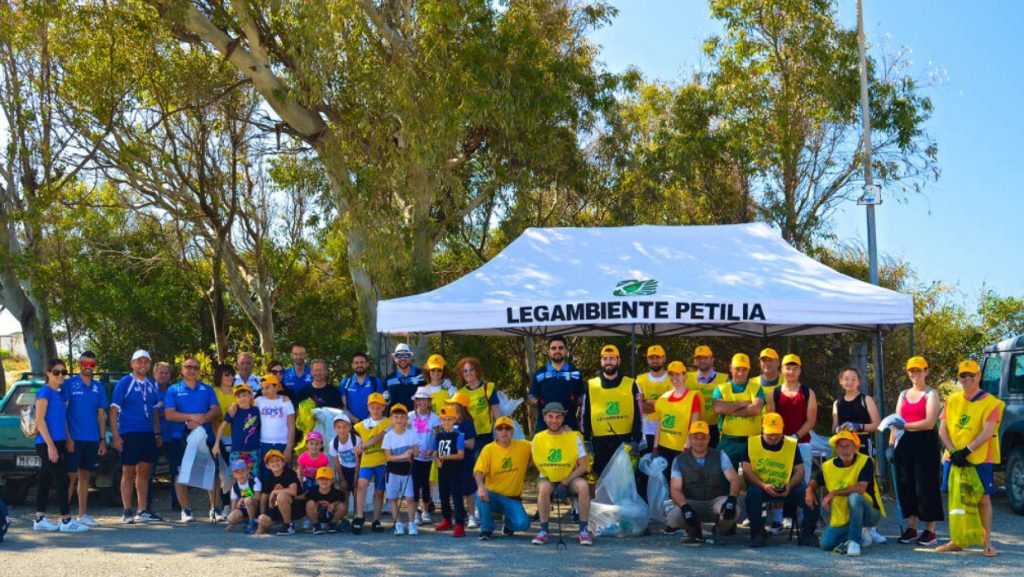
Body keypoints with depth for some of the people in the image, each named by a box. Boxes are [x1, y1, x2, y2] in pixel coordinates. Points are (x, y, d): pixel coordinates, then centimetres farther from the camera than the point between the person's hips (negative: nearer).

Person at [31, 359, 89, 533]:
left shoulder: (61, 394, 15)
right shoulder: (44, 392, -9)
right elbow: (40, 420, -14)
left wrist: (68, 439, 13)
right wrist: (50, 445, -18)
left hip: (58, 443, 8)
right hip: (46, 444, -8)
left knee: (46, 481, 11)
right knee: (62, 480, -10)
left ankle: (40, 519, 16)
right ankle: (66, 521, -8)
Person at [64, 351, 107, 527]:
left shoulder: (99, 387, 11)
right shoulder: (69, 384, -3)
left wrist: (103, 439, 8)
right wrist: (68, 438, -12)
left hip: (92, 440, 5)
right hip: (74, 439, -4)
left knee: (85, 476, 11)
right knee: (71, 476, -4)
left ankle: (83, 514, 16)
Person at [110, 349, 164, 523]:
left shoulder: (152, 385, 13)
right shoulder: (124, 383, -5)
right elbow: (114, 410, -8)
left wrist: (158, 433, 13)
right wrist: (115, 435, -15)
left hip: (147, 434, 6)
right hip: (129, 434, -6)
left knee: (144, 471, 9)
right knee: (128, 472, -1)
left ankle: (143, 511, 15)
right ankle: (127, 512, 5)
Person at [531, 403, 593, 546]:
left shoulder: (574, 437, -6)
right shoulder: (538, 439, -3)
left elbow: (582, 466, -8)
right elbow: (534, 462, 8)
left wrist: (565, 483, -19)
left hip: (570, 479, 0)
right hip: (547, 479, 0)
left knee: (583, 485, -32)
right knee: (544, 487, -35)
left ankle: (583, 530, -22)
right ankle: (544, 531, -21)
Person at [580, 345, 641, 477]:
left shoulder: (630, 385, 4)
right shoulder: (591, 385, 6)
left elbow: (637, 413, 3)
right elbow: (585, 415, 9)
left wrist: (636, 439, -3)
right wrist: (586, 440, 5)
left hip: (624, 441, -1)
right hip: (600, 442, 1)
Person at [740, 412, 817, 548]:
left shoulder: (792, 444, 3)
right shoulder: (751, 443, -2)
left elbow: (799, 471, 0)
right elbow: (746, 471, -7)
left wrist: (790, 486, -20)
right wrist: (763, 485, -23)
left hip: (786, 489, 1)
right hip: (760, 487, -1)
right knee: (753, 492, -35)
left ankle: (806, 534, -3)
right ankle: (758, 533, -17)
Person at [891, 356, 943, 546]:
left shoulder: (931, 394, 0)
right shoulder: (903, 395, 18)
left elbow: (929, 422, -12)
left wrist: (905, 425, -21)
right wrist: (891, 444, 5)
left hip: (925, 443, -5)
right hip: (905, 443, 6)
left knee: (925, 486, -5)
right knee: (906, 486, 5)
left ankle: (930, 531, 2)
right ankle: (911, 528, 14)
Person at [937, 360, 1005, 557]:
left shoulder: (990, 402, -5)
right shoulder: (952, 401, 8)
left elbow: (987, 432, -14)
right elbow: (942, 430, 3)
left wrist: (967, 451, -21)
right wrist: (953, 452, -10)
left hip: (980, 459, -4)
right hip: (954, 459, 4)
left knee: (983, 498, 0)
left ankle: (987, 542, 7)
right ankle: (957, 540, 17)